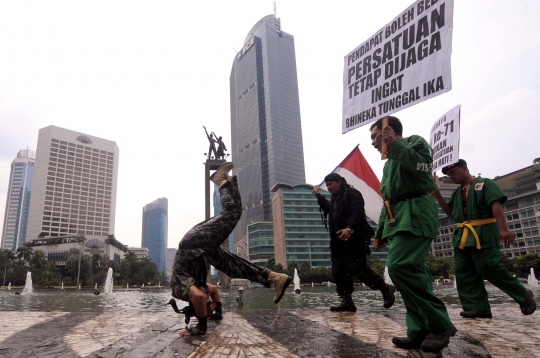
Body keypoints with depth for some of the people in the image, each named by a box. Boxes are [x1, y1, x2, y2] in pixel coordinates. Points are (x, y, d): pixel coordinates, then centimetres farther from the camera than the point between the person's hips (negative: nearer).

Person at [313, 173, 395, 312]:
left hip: (353, 239, -10)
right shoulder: (335, 198, 25)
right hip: (339, 241, 10)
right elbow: (328, 209, 47)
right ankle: (347, 301, 5)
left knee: (357, 268, -13)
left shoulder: (352, 193, -4)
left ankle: (386, 289, 4)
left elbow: (357, 213, -21)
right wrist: (318, 195, 42)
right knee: (338, 272, 3)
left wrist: (350, 229, -36)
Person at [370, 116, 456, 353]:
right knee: (412, 271, 4)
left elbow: (423, 167, -19)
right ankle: (420, 332, 8)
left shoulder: (414, 142, 4)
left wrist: (395, 144, -17)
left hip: (415, 215, -9)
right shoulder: (390, 163, 27)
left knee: (399, 266, -22)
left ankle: (440, 324, -10)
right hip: (399, 221, 9)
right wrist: (380, 233, 22)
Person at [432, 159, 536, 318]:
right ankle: (477, 307, 7)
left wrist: (503, 228, -25)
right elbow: (450, 212, 21)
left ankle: (523, 295, 13)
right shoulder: (457, 193, 20)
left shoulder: (485, 183, -2)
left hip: (483, 234, -8)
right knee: (464, 273, 3)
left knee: (490, 268, -9)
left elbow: (496, 205, -13)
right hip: (462, 236, 8)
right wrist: (438, 196, 6)